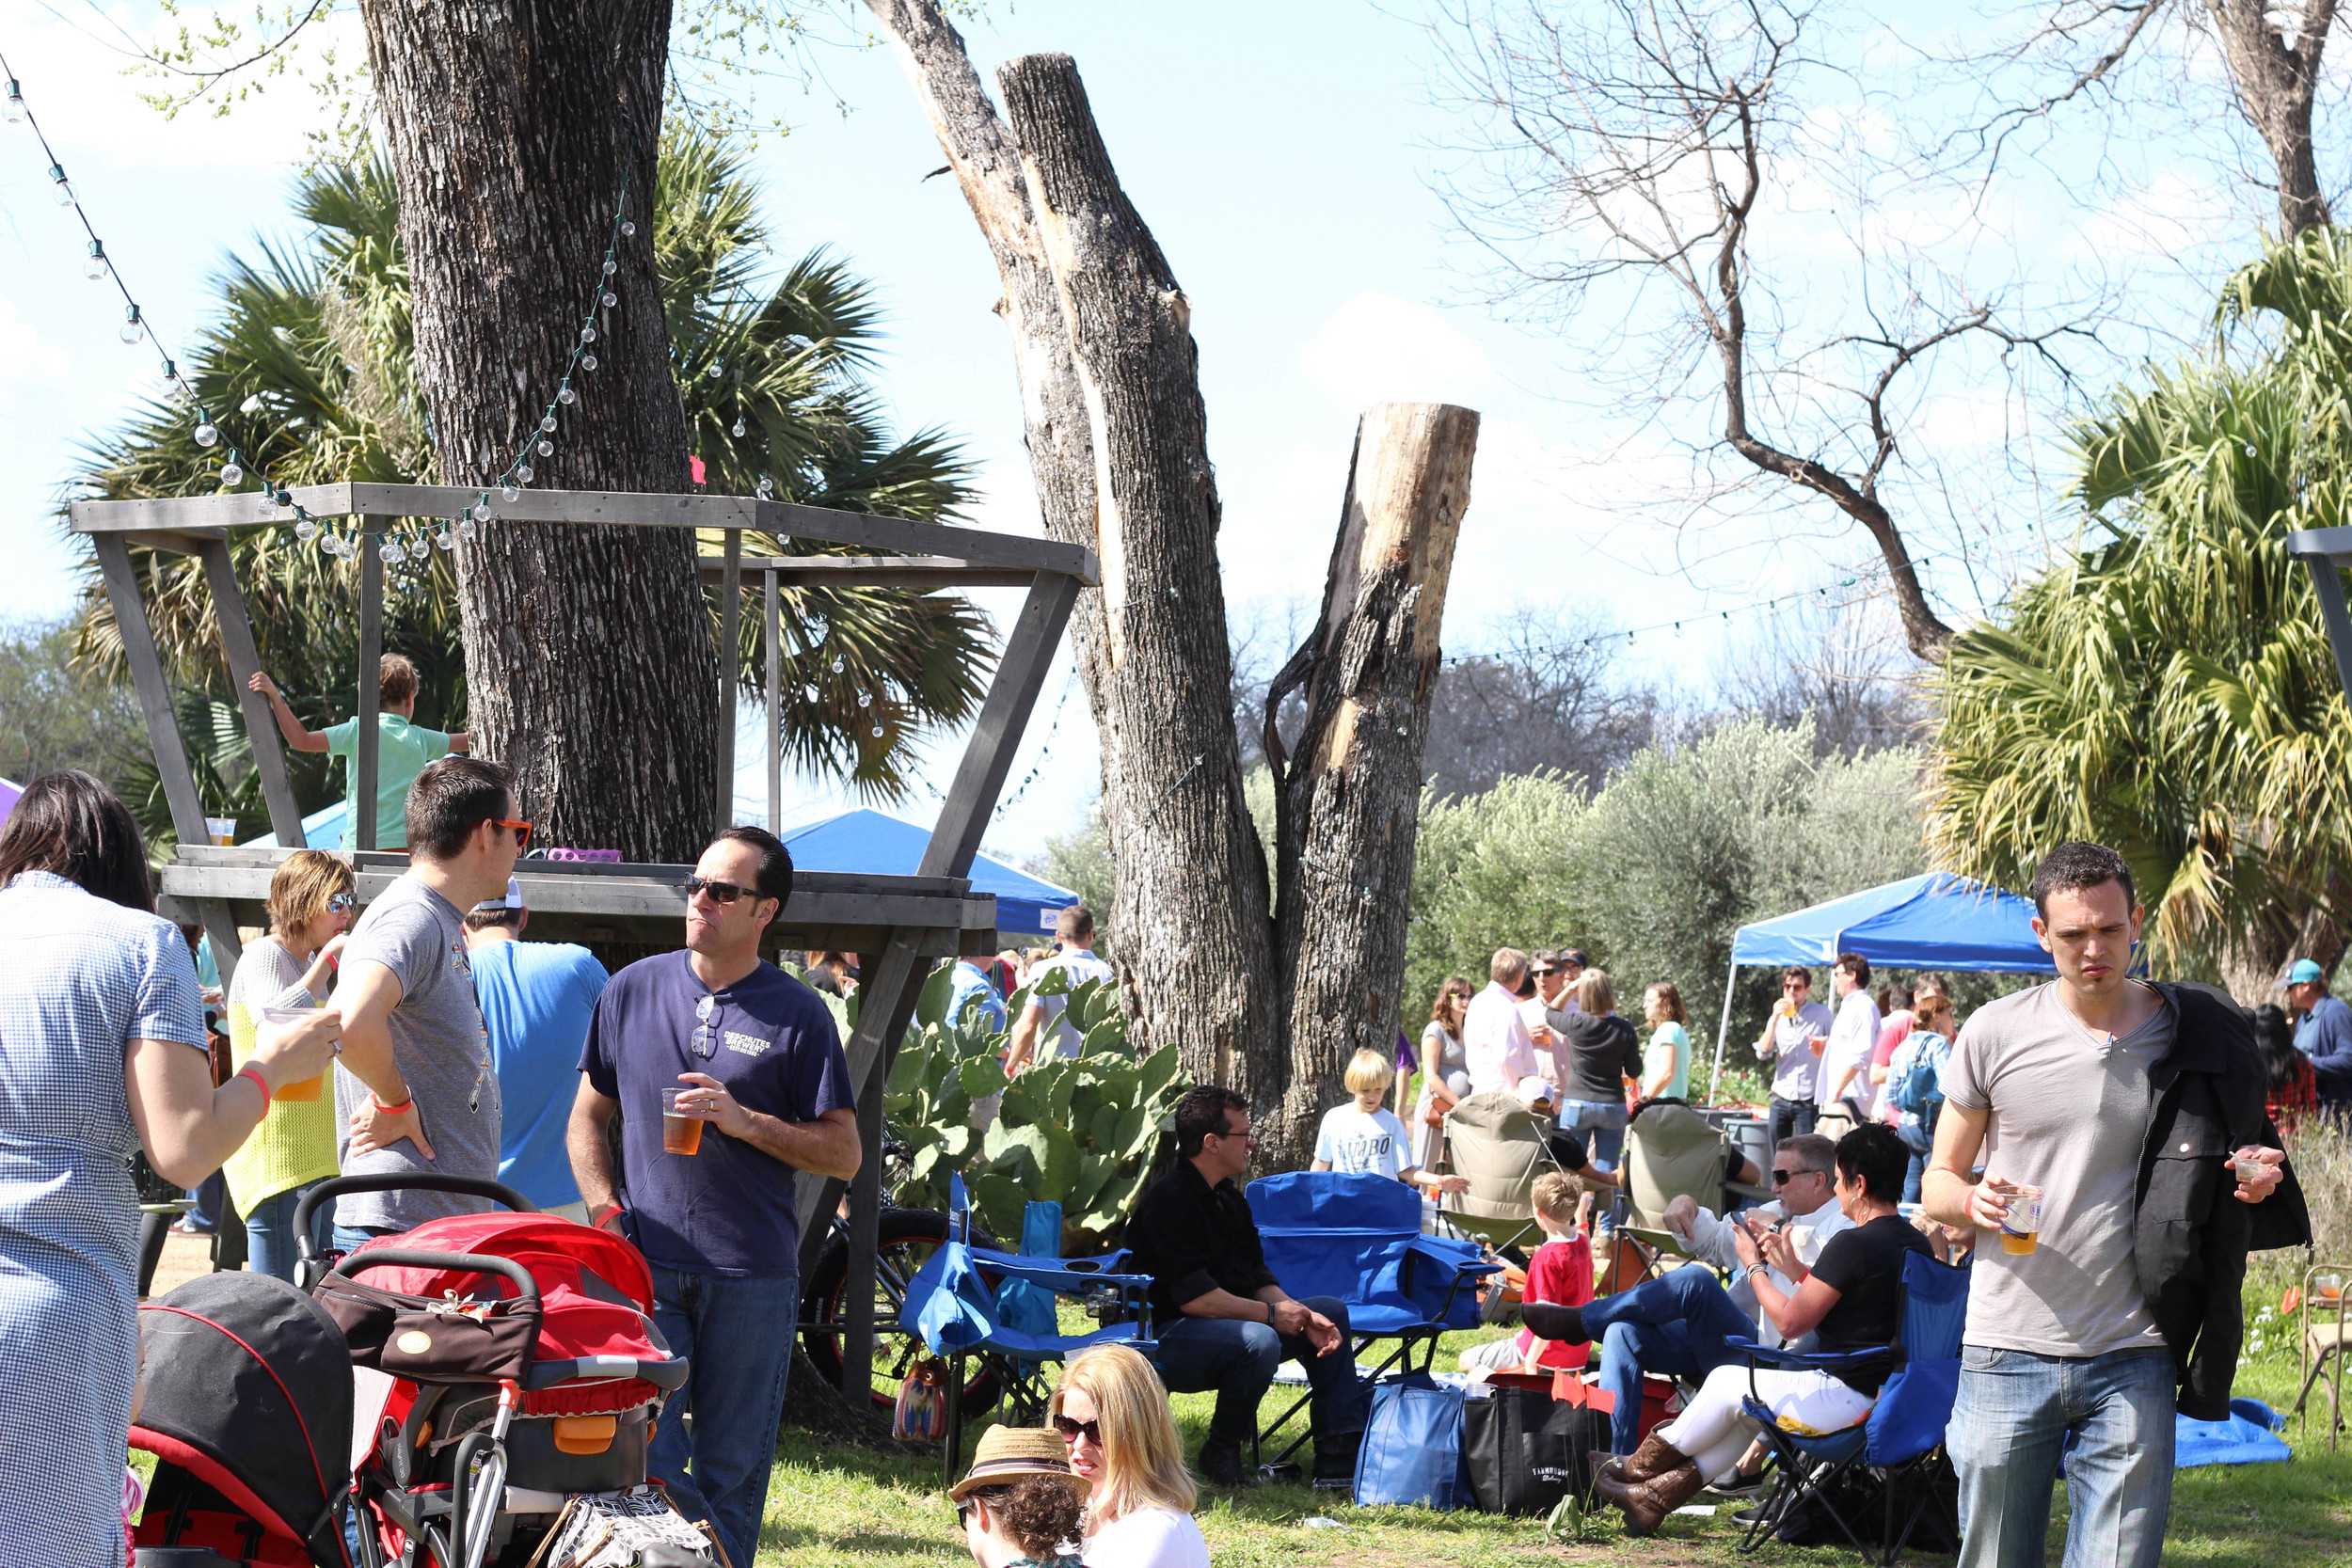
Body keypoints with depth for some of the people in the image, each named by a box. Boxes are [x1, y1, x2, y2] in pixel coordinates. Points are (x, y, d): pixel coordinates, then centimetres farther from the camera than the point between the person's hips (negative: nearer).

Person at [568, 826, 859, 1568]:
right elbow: (588, 1117, 17)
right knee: (644, 1458, -8)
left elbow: (843, 1153, 1)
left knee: (732, 1472, 5)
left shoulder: (798, 1013, 2)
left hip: (752, 1278, -1)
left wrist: (746, 1121, -12)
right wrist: (607, 1212, 2)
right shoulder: (634, 990, 9)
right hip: (646, 1267, 1)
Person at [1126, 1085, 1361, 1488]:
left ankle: (1340, 1456, 3)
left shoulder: (1229, 1199, 13)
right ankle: (1220, 1454, -16)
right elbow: (1193, 1298, -24)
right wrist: (1271, 1313, -16)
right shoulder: (1169, 1201, -19)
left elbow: (1257, 1279, 13)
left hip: (1226, 1322, 11)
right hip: (1163, 1340, -11)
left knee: (1331, 1312, 10)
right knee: (1259, 1341, -37)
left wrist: (1302, 1316, -6)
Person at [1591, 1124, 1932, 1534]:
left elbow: (1790, 1322, -14)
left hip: (1845, 1400, -9)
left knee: (1728, 1382, 11)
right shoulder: (1914, 1243, 8)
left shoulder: (1853, 1244, -20)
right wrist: (1792, 1268, 19)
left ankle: (1638, 1470, 31)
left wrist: (1755, 1267, 1)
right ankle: (1655, 1497, 27)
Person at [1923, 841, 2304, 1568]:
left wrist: (2256, 1178, -8)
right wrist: (1973, 1200, -14)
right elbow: (1938, 1180, 9)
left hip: (2132, 1360, 0)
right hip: (2008, 1352, 0)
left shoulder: (2195, 1036, 4)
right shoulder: (1996, 1032, 1)